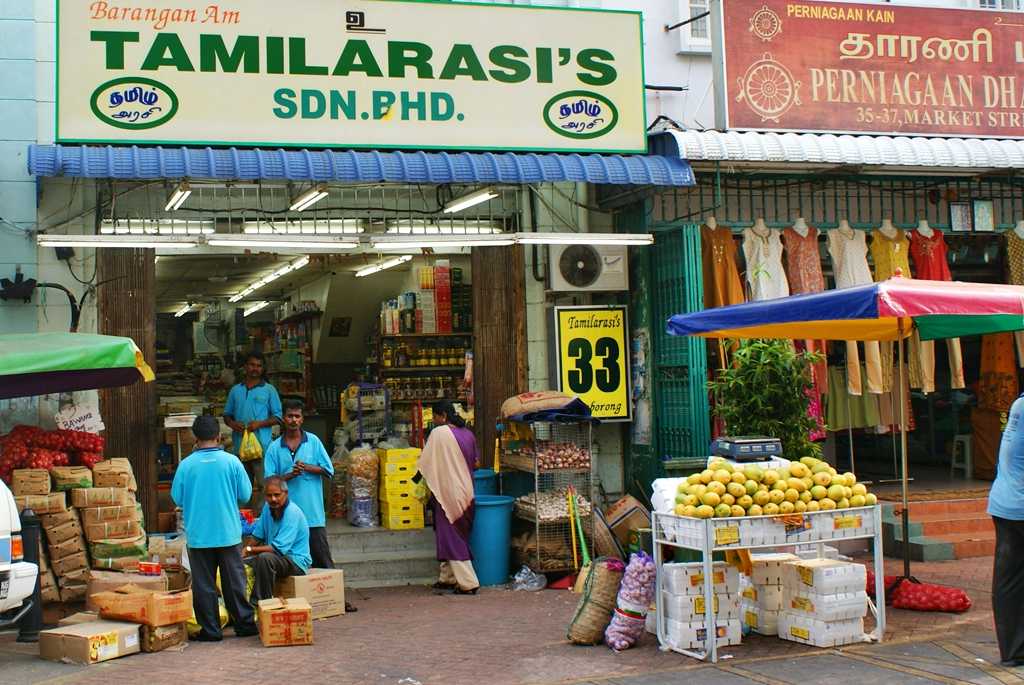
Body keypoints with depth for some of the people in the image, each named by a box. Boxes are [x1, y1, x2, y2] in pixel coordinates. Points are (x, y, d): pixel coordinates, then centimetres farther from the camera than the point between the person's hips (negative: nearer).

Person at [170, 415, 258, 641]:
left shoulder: (186, 465, -7)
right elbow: (245, 495, -1)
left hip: (198, 535, 0)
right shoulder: (231, 461, -7)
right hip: (229, 533, 0)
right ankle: (244, 624, 15)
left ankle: (210, 629, 9)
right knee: (235, 580, 10)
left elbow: (177, 498, 2)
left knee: (203, 584, 7)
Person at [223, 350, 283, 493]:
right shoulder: (235, 390, 13)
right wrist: (232, 424, -4)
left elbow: (277, 417, 2)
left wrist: (259, 424, -14)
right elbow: (227, 414, 18)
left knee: (264, 485, -10)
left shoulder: (269, 390, 3)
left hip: (261, 445, -4)